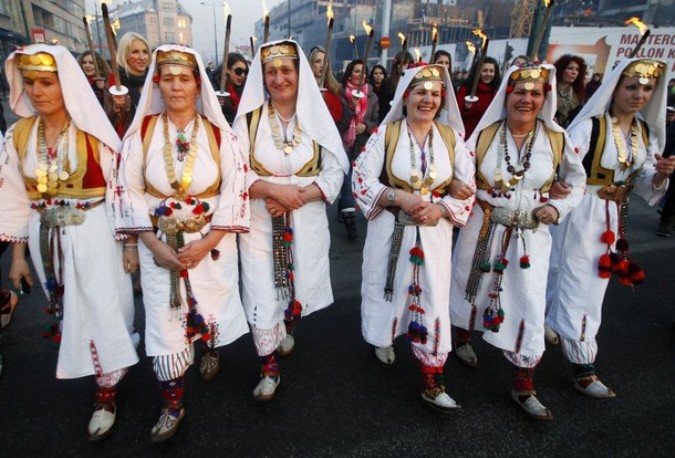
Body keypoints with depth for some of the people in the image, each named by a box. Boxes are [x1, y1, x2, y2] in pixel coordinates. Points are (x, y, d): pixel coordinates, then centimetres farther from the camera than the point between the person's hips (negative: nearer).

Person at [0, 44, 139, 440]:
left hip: (93, 235, -4)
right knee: (69, 311, 17)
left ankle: (107, 391, 21)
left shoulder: (94, 133, -11)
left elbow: (119, 190, -8)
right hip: (46, 238, 5)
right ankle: (108, 369, 40)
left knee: (99, 311, 3)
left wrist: (128, 243, -7)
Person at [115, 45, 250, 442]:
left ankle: (211, 352, 48)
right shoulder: (142, 132, -1)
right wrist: (155, 245, -11)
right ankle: (173, 405, 23)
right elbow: (130, 192, -2)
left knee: (210, 306, 12)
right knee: (165, 320, 4)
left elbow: (234, 191, -7)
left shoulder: (219, 134, -3)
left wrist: (207, 243, -15)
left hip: (212, 243, 0)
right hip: (160, 246, 1)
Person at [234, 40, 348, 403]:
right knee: (262, 295, 0)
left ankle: (288, 328, 50)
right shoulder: (248, 119, -2)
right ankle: (269, 370, 22)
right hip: (260, 223, -1)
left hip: (307, 221, 1)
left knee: (300, 287, 15)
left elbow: (335, 171, -4)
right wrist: (273, 189, -22)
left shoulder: (317, 117, 0)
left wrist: (298, 197, -17)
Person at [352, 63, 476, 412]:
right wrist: (400, 198, -20)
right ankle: (384, 338, 48)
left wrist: (440, 209, -14)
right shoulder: (385, 133, -3)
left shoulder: (451, 137, 4)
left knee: (433, 303, 4)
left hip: (435, 233, 2)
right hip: (390, 230, -1)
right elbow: (362, 179, -7)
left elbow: (467, 187, 4)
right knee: (388, 291, 15)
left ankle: (433, 384, 17)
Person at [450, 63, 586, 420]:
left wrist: (558, 207, -7)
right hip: (482, 229, 0)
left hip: (531, 236, 1)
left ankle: (523, 388, 19)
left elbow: (577, 180, 9)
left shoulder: (556, 139, -3)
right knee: (471, 287, 17)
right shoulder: (484, 134, -5)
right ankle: (463, 339, 49)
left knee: (529, 307, 2)